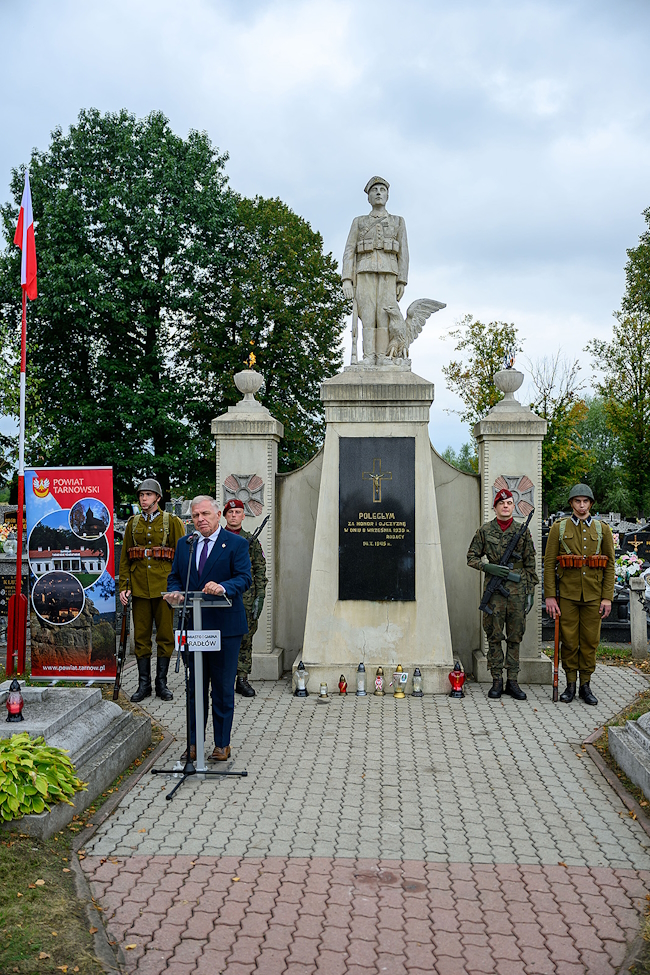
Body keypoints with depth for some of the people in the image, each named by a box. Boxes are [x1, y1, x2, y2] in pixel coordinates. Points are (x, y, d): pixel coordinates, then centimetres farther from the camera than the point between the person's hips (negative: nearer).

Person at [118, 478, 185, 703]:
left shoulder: (172, 521, 2)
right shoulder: (133, 523, 10)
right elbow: (124, 557, 10)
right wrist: (123, 587, 2)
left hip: (164, 585, -2)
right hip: (139, 586, 3)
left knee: (165, 635, 3)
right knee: (141, 635, 5)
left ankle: (161, 683, 14)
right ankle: (144, 684, 15)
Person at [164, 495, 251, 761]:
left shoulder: (236, 544, -3)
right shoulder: (184, 544, 12)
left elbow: (244, 578, -13)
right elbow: (174, 577, 13)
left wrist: (223, 587, -32)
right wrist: (175, 593, -9)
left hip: (225, 626, -4)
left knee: (223, 688, 4)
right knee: (195, 687, 12)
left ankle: (222, 744, 17)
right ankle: (194, 743, 23)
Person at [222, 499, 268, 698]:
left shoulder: (252, 541, 8)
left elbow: (260, 572, 7)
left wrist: (260, 598, -2)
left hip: (246, 600, 1)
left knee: (245, 640, 4)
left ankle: (242, 679, 11)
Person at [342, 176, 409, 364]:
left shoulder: (398, 222, 17)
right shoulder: (359, 222, 17)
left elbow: (403, 253, 9)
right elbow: (349, 252, 8)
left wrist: (402, 281, -2)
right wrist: (347, 280, -6)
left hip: (388, 273, 0)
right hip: (365, 273, 0)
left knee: (385, 315, -12)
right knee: (367, 315, -12)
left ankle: (383, 361, -16)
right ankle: (368, 360, -16)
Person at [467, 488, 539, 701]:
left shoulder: (522, 531, 6)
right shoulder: (484, 531, 4)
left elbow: (530, 564, 8)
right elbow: (472, 557, 8)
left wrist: (531, 591, 4)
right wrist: (489, 567, -10)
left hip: (518, 589, 1)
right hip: (494, 589, -1)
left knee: (515, 637, 6)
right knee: (494, 636, 2)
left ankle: (512, 681, 13)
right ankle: (497, 681, 10)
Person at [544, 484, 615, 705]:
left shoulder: (602, 529, 5)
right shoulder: (559, 528, 1)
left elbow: (610, 565, 5)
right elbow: (549, 563, 0)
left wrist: (607, 597, -2)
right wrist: (550, 596, -6)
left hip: (593, 595, 1)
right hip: (568, 595, -1)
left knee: (590, 641, 5)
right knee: (569, 641, 4)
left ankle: (586, 685, 17)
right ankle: (570, 684, 16)